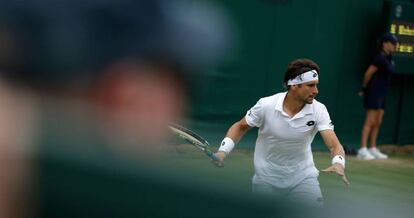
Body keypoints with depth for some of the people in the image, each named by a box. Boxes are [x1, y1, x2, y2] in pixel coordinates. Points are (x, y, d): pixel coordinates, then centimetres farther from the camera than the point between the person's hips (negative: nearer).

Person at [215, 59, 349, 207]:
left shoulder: (318, 110, -15)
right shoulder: (266, 105, -18)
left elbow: (334, 145, -23)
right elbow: (240, 127, -2)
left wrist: (338, 164, -44)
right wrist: (223, 151, -15)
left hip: (303, 177, 1)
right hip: (266, 179, -1)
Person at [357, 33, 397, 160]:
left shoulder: (388, 58, 11)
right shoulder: (380, 58, -17)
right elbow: (368, 74, -14)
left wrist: (365, 89, 15)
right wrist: (364, 89, -1)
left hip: (381, 94, 9)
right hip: (373, 92, -9)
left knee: (378, 123, 12)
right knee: (370, 122, -9)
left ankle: (373, 149, 18)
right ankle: (363, 150, -9)